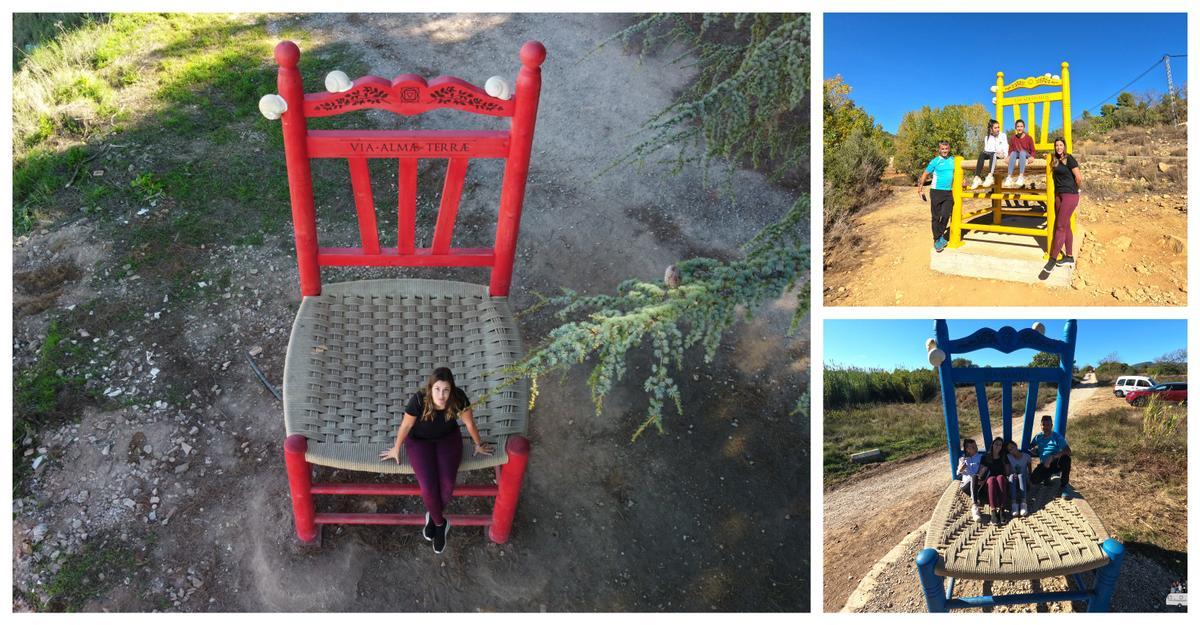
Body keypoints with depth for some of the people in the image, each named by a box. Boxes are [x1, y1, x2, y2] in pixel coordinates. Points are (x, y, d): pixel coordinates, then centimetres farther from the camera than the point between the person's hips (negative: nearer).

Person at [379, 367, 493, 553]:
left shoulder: (459, 398, -28)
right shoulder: (418, 400, -33)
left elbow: (469, 423, -10)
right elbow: (405, 426, -15)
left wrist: (479, 445, 6)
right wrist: (396, 449, 0)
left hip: (448, 437, 1)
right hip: (420, 440, -1)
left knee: (447, 484, -20)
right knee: (428, 487, -21)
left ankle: (433, 517, 12)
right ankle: (440, 523, 8)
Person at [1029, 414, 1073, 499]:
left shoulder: (1057, 437, -10)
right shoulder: (1038, 437, 2)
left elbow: (1068, 451, -23)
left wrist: (1052, 457, -35)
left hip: (1056, 463, -2)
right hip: (1044, 465, 2)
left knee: (1066, 458, -37)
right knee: (1035, 480, -28)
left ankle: (1063, 488, -25)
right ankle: (1047, 476, 12)